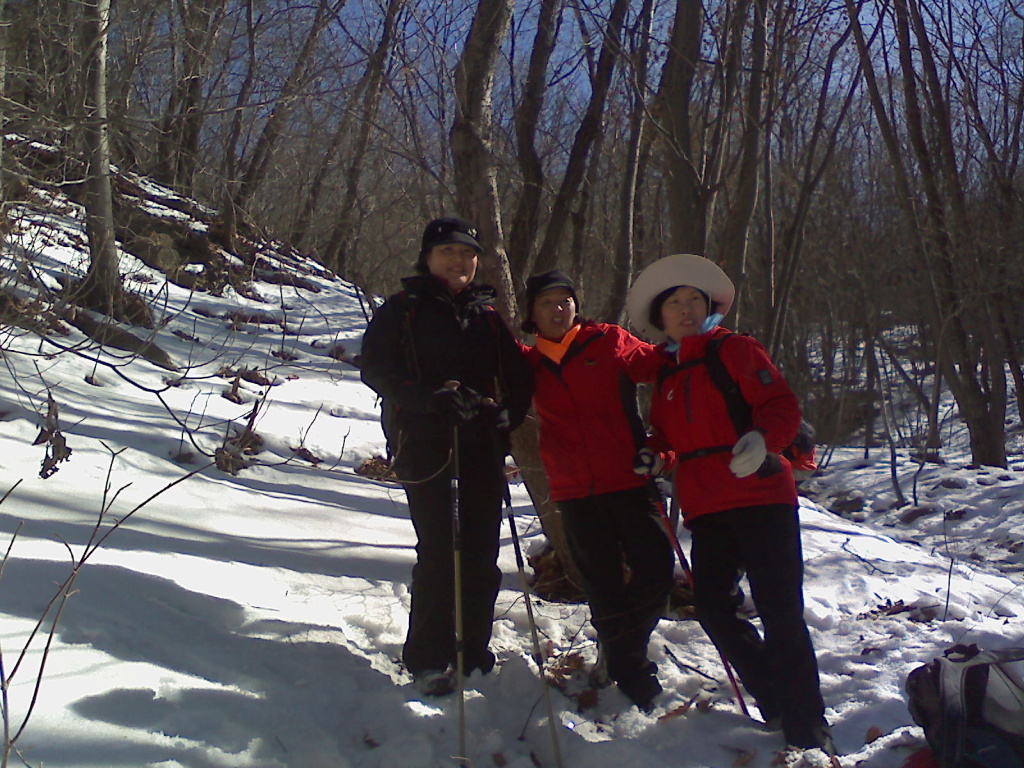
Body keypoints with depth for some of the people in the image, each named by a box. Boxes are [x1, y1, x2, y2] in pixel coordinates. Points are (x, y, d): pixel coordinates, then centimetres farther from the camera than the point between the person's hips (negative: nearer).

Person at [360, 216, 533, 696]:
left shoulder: (488, 315, 19)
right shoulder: (401, 311, 7)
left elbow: (517, 375, 18)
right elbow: (376, 369, -4)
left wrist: (507, 410, -2)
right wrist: (433, 398, -18)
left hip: (482, 446, 4)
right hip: (425, 445, -4)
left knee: (481, 553, 3)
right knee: (439, 552, -8)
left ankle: (473, 652, 16)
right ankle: (429, 659, 4)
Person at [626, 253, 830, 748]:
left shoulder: (735, 350, 1)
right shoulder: (665, 376, 18)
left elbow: (782, 404, -8)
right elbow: (668, 436, 23)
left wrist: (761, 438, -27)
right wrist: (656, 457, 1)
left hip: (760, 497, -6)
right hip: (706, 508, 7)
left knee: (780, 612, -7)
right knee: (712, 606, 6)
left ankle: (806, 728, 2)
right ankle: (777, 701, 23)